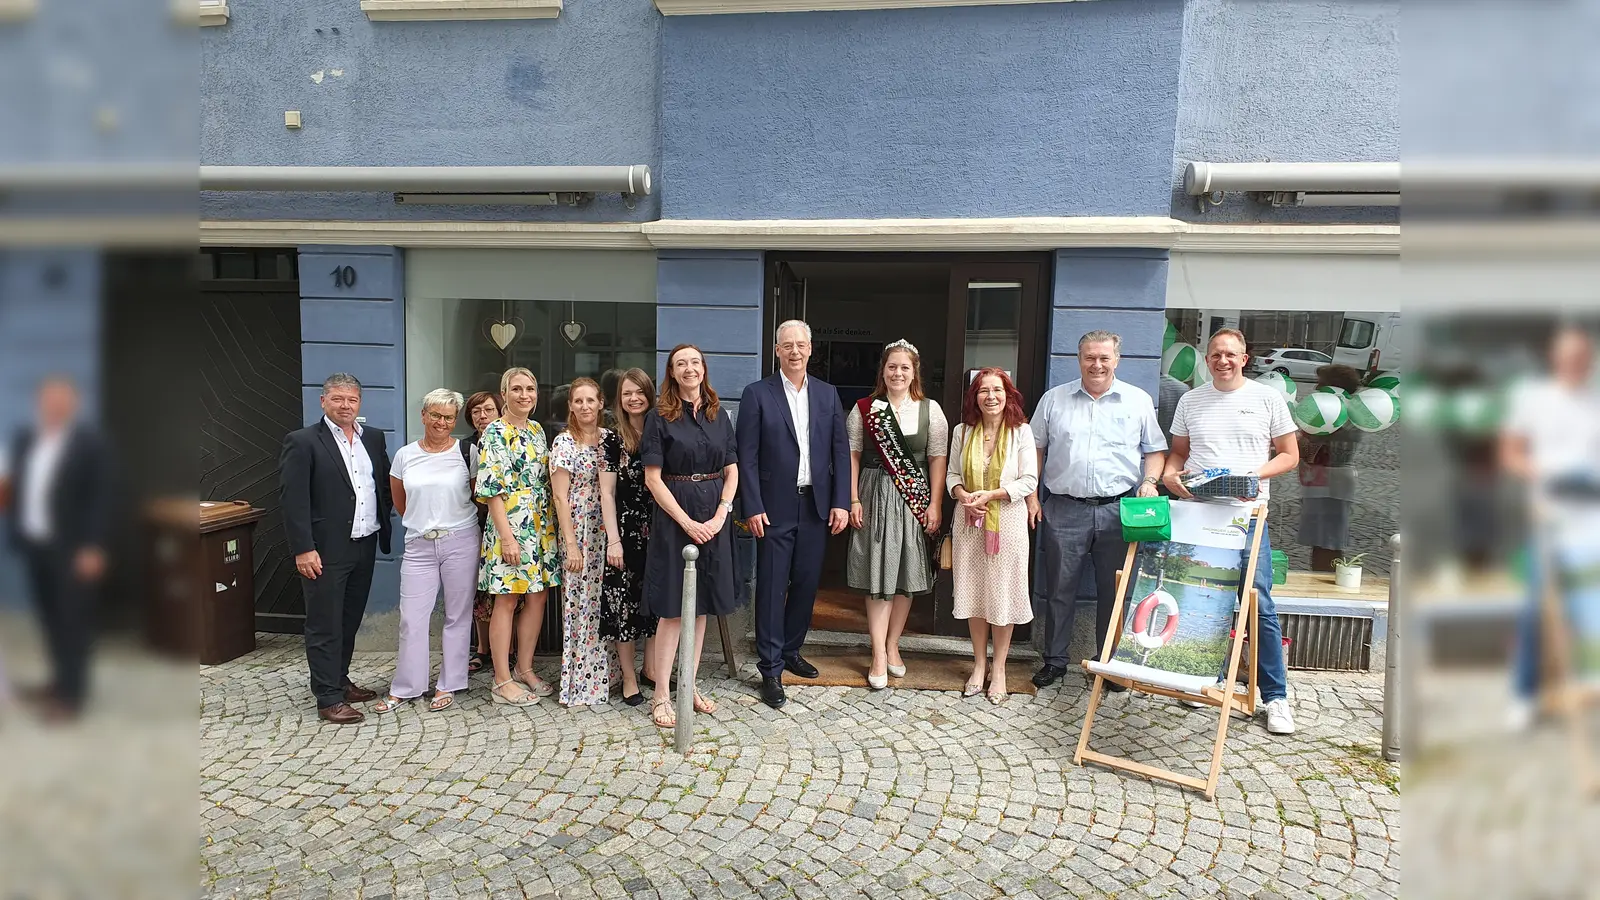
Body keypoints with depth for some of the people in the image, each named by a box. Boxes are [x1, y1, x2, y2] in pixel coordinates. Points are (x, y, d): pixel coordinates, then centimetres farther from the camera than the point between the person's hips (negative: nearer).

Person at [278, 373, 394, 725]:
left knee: (350, 621, 17)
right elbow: (293, 500, -13)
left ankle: (340, 681, 31)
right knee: (325, 626, 2)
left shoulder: (373, 438, 10)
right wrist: (303, 548, -18)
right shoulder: (302, 442, -8)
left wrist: (383, 525, 9)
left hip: (364, 547, 6)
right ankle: (328, 699, 9)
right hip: (325, 551, -6)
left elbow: (385, 484, 18)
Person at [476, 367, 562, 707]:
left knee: (537, 596, 9)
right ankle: (502, 681, 8)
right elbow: (491, 489, -14)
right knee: (507, 600, -1)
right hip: (510, 526, -7)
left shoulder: (537, 430, 13)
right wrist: (507, 537, -18)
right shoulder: (495, 433, -9)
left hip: (542, 526, 7)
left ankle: (525, 669, 22)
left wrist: (552, 526, 12)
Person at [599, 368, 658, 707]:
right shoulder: (614, 439, -2)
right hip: (625, 529, -2)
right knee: (624, 600, 2)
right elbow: (606, 493, -3)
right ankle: (628, 676, 15)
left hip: (657, 530, 2)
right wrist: (613, 539, -9)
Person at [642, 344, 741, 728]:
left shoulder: (719, 415, 9)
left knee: (702, 606, 9)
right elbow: (653, 478, -8)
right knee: (674, 608, -2)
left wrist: (720, 515, -7)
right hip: (675, 516, -4)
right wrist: (688, 522, -14)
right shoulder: (660, 417, -3)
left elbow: (732, 471, 8)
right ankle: (661, 695, 7)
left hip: (714, 518, 4)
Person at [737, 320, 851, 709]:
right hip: (776, 507, -3)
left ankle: (791, 651, 30)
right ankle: (771, 670, 10)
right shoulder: (757, 394, -2)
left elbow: (841, 451, 7)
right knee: (772, 587, 1)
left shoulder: (828, 394, 9)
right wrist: (753, 508, -11)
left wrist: (841, 502, -1)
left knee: (806, 584, 11)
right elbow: (747, 456, -5)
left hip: (817, 506, 4)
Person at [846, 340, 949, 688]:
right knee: (878, 576, -1)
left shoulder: (930, 410, 3)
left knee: (907, 576, 8)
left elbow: (937, 460, 1)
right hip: (875, 496, -1)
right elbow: (852, 455, 2)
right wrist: (853, 499, -5)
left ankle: (892, 646, 24)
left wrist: (935, 505, -5)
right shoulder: (864, 408, 2)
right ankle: (879, 658, 4)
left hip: (915, 498, 2)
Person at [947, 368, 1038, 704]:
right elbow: (952, 474, 8)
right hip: (969, 522, 3)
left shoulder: (1021, 431, -5)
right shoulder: (963, 432, 3)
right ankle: (979, 664, 25)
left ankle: (998, 669, 18)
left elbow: (1029, 480, -8)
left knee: (1003, 593, 4)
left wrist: (991, 494, -18)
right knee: (973, 592, 10)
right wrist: (963, 494, -13)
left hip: (1007, 521, -3)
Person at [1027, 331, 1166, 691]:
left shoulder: (1138, 401, 7)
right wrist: (1032, 496, 4)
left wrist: (1149, 481, -6)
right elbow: (1035, 449, 11)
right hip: (1064, 509, 0)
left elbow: (1155, 450, 13)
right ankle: (1054, 660, 19)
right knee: (1059, 590, 6)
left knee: (1115, 591, 7)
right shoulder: (1054, 399, 7)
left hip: (1118, 510, 0)